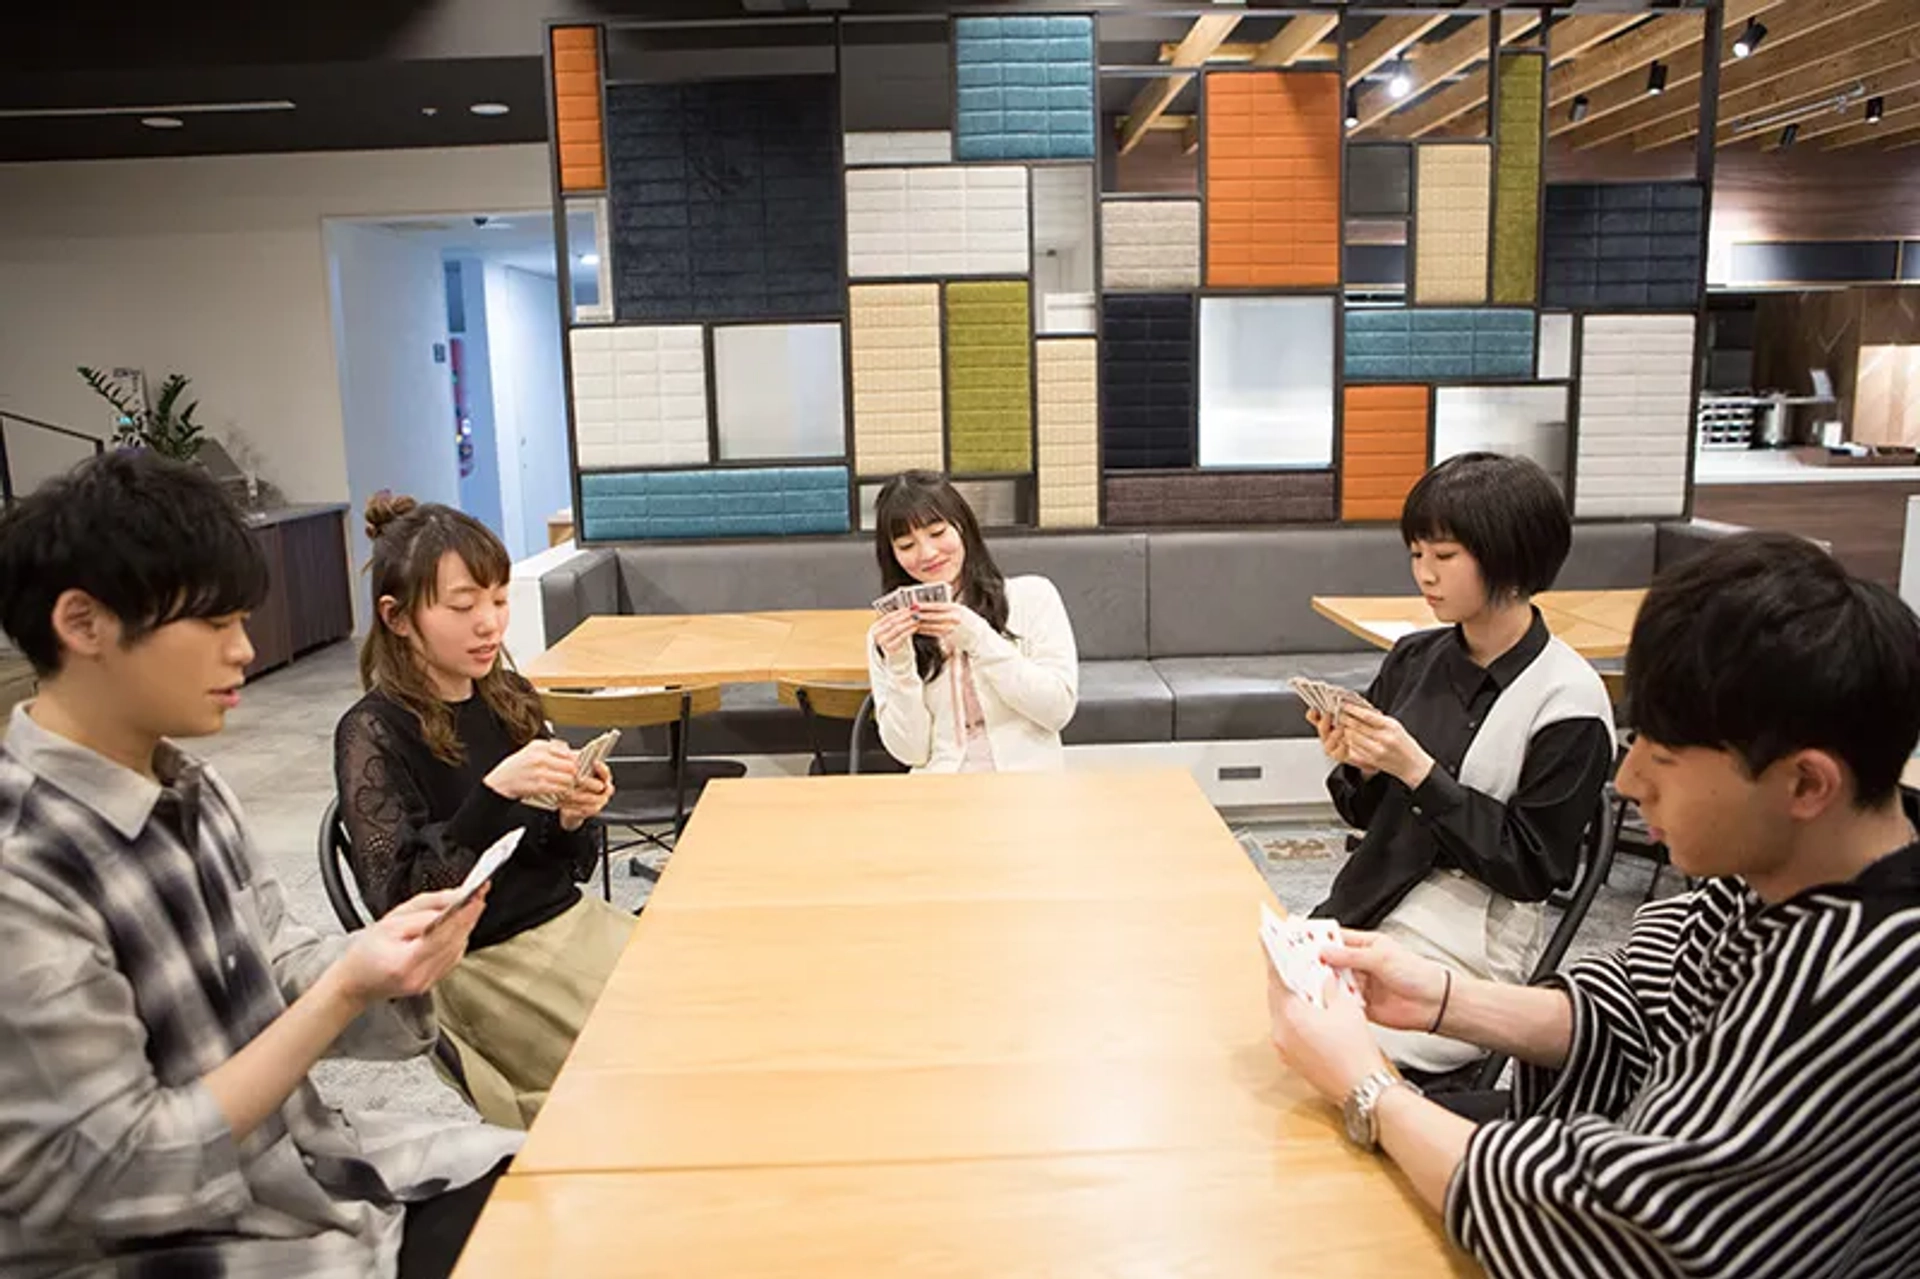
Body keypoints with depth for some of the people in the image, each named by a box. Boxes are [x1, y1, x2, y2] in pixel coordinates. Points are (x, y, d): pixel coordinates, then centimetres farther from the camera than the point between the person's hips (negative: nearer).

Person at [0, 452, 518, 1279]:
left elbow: (271, 985, 5)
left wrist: (381, 955, -15)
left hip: (313, 1167, 7)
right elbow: (114, 1179, -20)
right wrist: (346, 993, -23)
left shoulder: (189, 791, 0)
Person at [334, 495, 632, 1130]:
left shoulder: (508, 698, 6)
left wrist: (573, 821, -11)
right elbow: (398, 900, -19)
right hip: (478, 963, -6)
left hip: (570, 920, 6)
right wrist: (495, 792, -29)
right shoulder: (374, 732, -12)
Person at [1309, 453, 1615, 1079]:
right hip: (1363, 911, 6)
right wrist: (1358, 767, -10)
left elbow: (1531, 867, -13)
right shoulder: (1414, 658, 3)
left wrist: (1417, 770, -20)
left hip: (1463, 954, -6)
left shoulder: (1568, 700, -13)